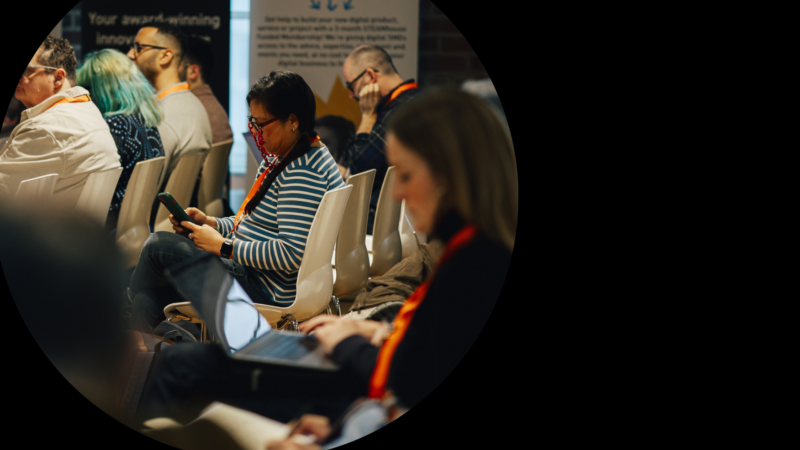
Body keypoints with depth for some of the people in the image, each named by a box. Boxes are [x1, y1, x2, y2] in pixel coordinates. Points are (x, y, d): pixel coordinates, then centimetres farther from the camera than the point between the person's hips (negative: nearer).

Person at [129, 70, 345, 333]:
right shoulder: (279, 158, 12)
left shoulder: (302, 173, -22)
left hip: (268, 291, -11)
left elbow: (291, 254, -28)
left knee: (157, 247, -8)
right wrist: (211, 223, 6)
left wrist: (224, 246, -21)